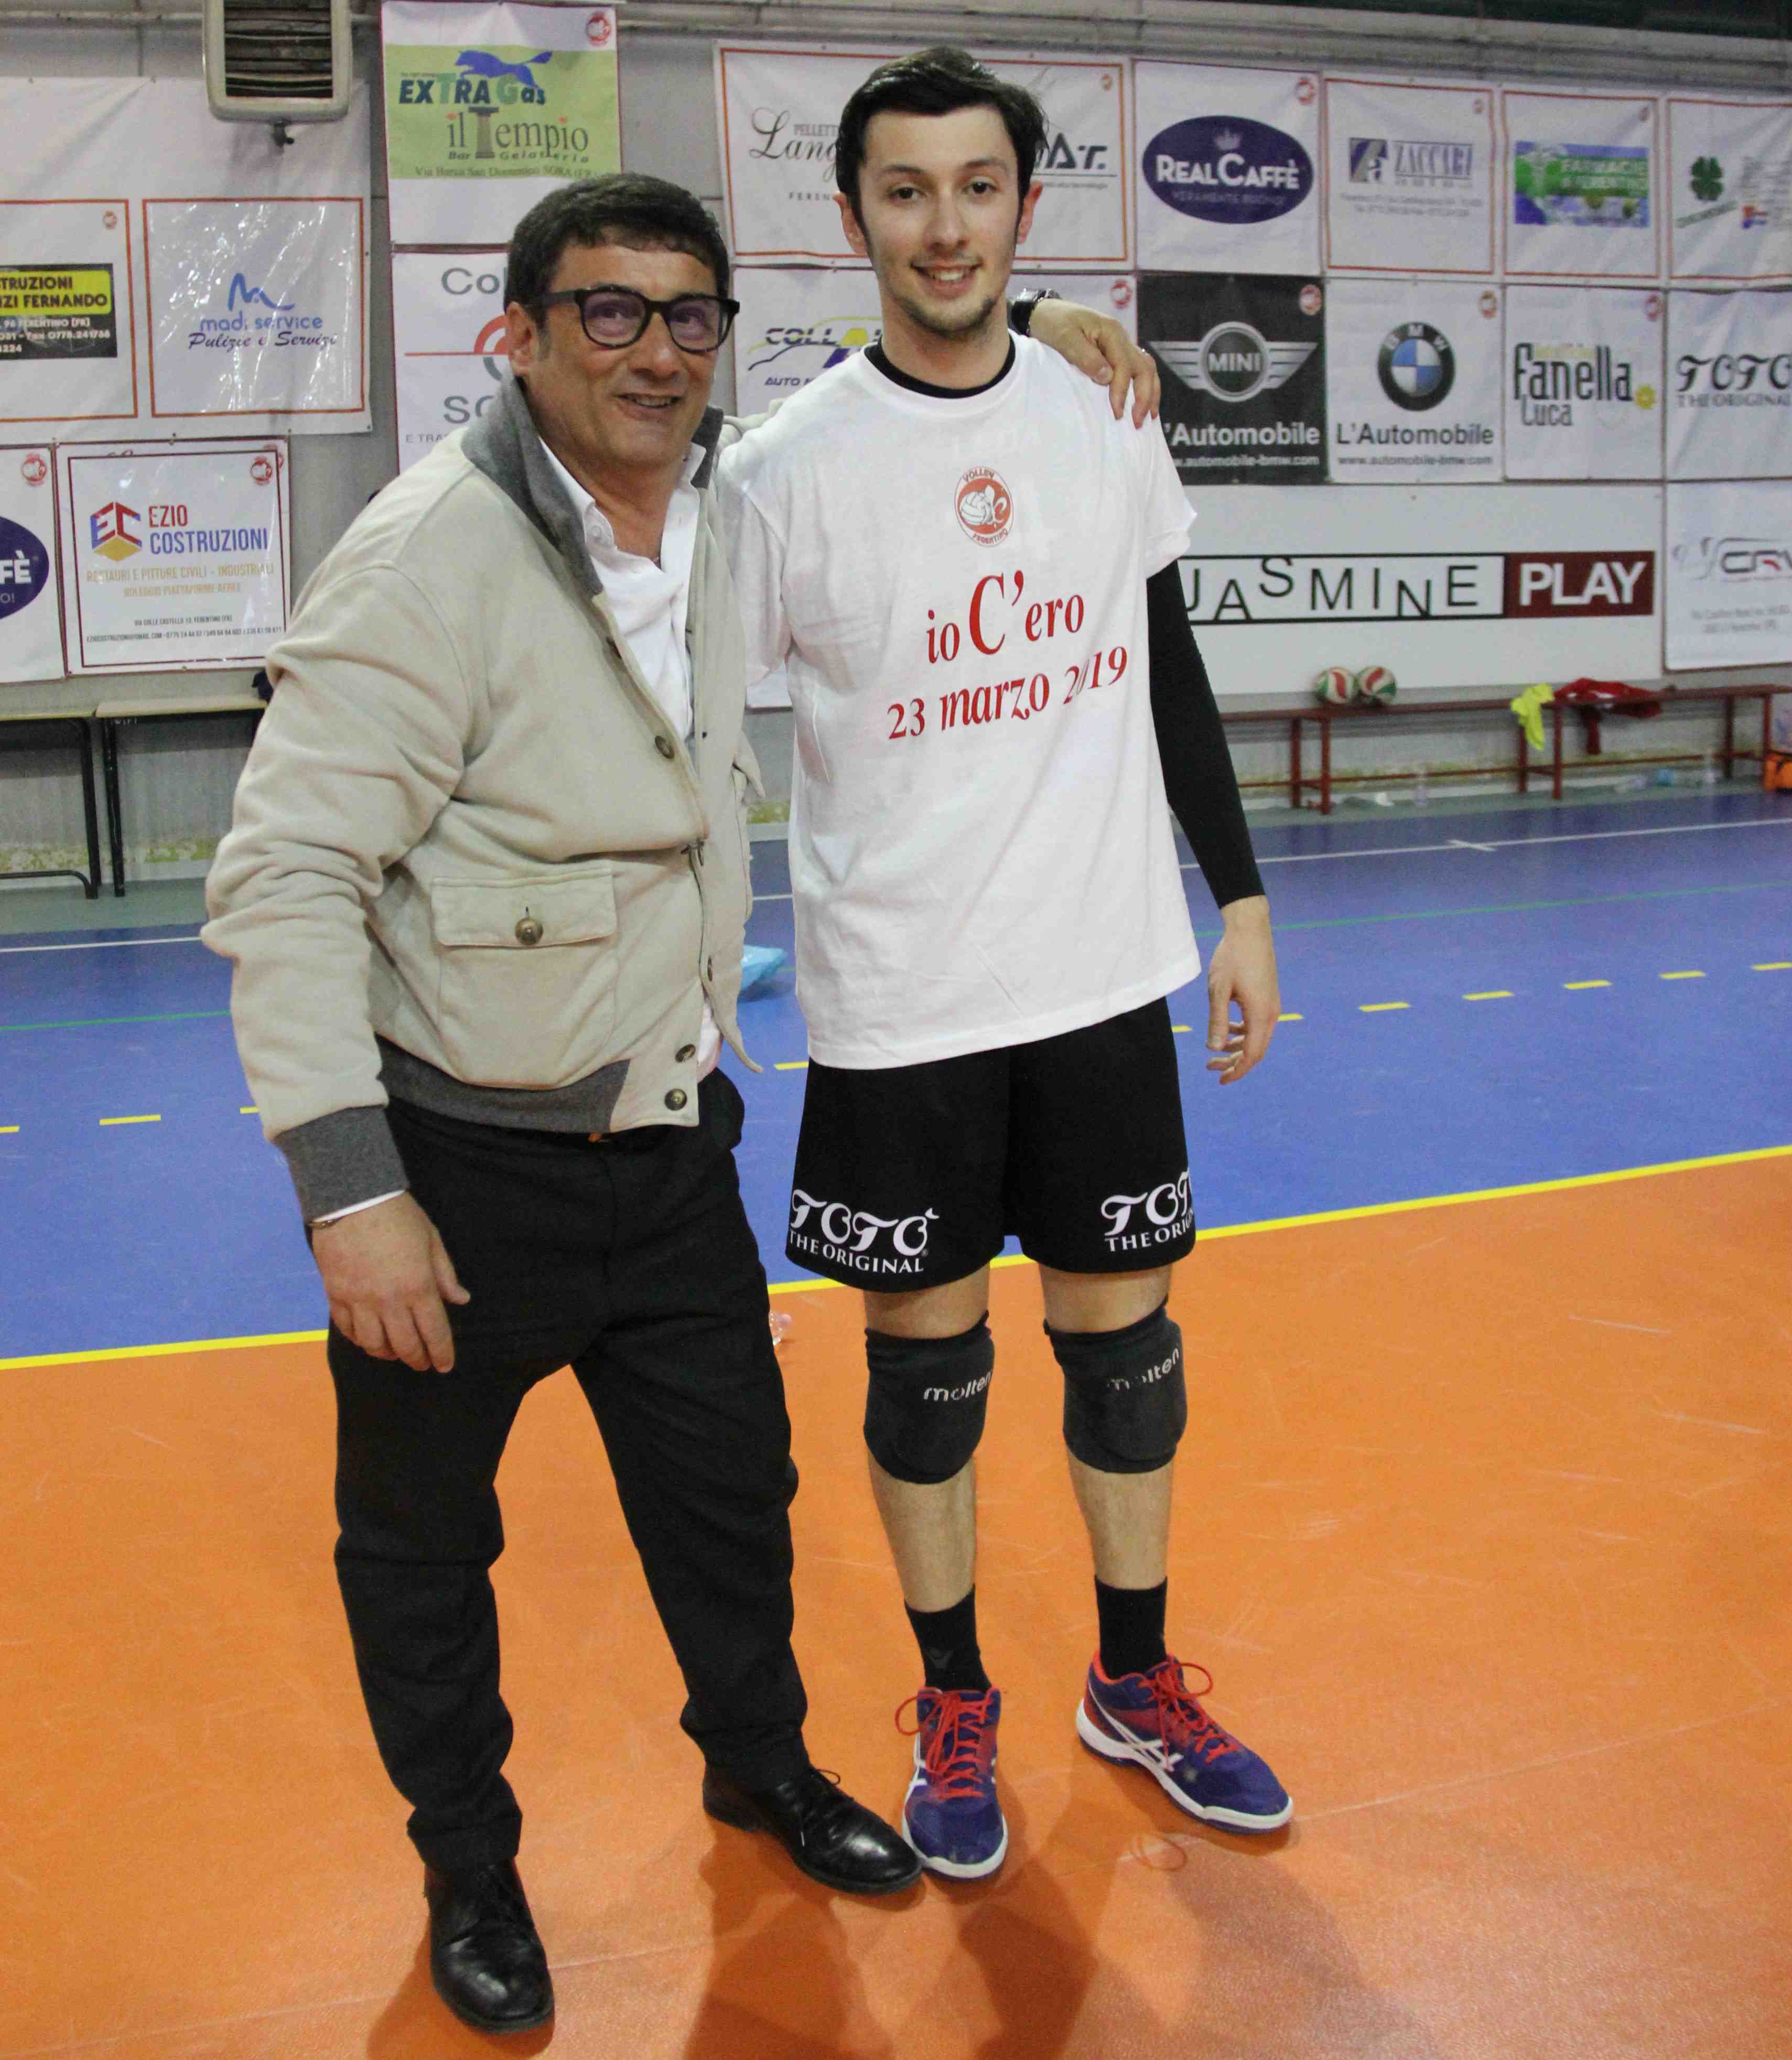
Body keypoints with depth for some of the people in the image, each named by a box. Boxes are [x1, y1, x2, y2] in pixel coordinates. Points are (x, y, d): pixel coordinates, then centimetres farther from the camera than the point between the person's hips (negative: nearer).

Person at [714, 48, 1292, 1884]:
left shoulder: (1106, 421, 4)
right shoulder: (784, 471, -8)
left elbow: (1172, 683, 12)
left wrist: (1241, 902, 10)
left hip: (1107, 979, 3)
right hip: (894, 1010, -3)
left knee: (1123, 1331, 13)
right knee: (924, 1357, 9)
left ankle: (1135, 1682, 34)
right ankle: (953, 1701, 31)